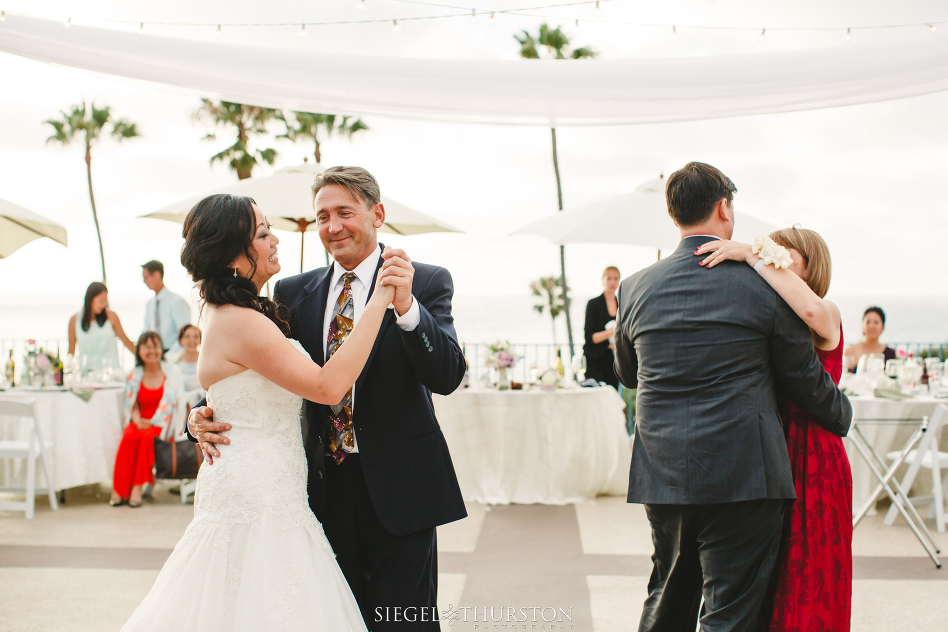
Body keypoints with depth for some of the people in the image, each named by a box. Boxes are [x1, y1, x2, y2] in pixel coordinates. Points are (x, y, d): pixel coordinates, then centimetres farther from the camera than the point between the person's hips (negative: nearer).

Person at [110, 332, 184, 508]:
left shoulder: (172, 372, 3)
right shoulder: (134, 376, 12)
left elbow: (174, 403, -3)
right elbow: (132, 405, 11)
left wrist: (151, 422, -13)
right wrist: (138, 421, -11)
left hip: (163, 422, -2)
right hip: (140, 422, 2)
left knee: (148, 437, -34)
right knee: (129, 437, -31)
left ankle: (137, 487, -32)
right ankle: (119, 489, -31)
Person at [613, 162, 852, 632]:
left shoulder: (634, 288, 4)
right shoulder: (762, 285, -7)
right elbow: (804, 379, 2)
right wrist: (842, 415, 22)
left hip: (660, 475, 5)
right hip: (742, 475, -5)